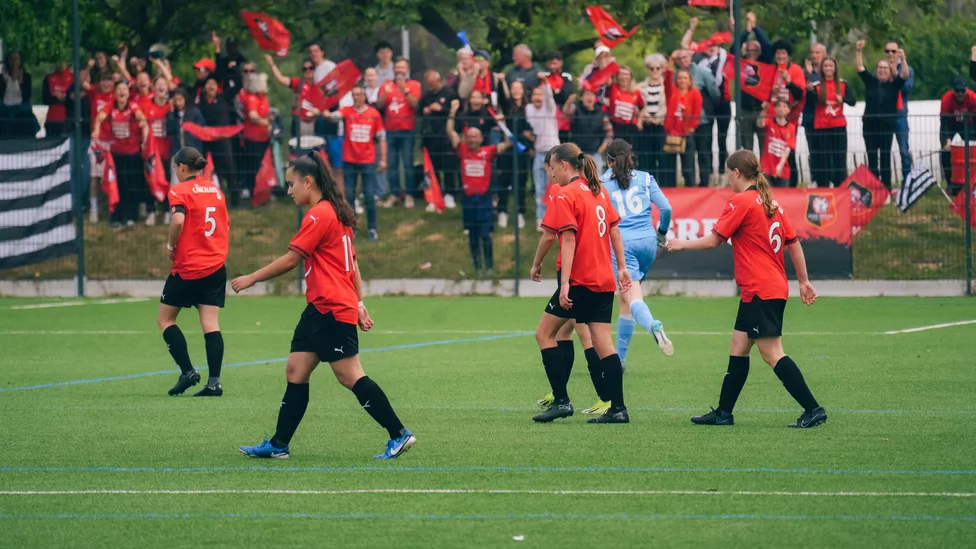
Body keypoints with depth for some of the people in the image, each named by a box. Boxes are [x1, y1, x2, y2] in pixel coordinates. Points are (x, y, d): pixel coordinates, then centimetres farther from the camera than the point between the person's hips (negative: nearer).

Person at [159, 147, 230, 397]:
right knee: (210, 324, 1)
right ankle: (214, 381, -7)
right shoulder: (216, 190, 11)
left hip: (188, 268, -6)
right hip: (216, 266, 6)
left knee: (165, 318, 9)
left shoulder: (180, 190, -8)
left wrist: (171, 245, -9)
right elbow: (226, 224, 15)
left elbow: (178, 219, -24)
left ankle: (188, 371, -1)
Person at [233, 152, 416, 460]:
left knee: (350, 377, -8)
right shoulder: (336, 214, 16)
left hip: (332, 311, -10)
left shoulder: (319, 215, -14)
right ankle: (278, 445, 9)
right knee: (295, 373, 8)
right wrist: (358, 303, 19)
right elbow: (351, 263, 18)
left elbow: (290, 260, -15)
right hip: (320, 310, 10)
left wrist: (250, 279, -6)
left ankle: (400, 435, -6)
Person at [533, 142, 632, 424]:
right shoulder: (598, 191, 12)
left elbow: (569, 240, -17)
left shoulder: (566, 196, -10)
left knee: (545, 333, 3)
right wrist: (621, 267, 20)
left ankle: (562, 401, -3)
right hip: (605, 281, 7)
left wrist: (565, 284, -20)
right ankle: (618, 408, 1)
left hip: (580, 280, -7)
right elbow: (615, 229, 16)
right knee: (603, 342, 6)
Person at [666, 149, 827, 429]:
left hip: (761, 291, -9)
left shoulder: (741, 202, -11)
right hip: (774, 288, 9)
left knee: (772, 354, -9)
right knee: (737, 349, 13)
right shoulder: (771, 203, 13)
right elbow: (794, 242, 17)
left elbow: (713, 240, -10)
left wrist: (682, 244, 6)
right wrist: (803, 281, 23)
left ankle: (813, 409, -12)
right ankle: (723, 412, 18)